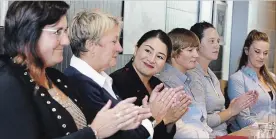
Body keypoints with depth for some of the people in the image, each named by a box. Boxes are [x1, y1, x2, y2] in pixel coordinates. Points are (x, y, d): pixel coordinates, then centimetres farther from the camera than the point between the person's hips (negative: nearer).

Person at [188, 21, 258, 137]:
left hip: (222, 134, 8)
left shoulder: (212, 75, 14)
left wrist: (240, 105, -1)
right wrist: (231, 111, -10)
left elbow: (218, 113, 13)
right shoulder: (194, 76, -13)